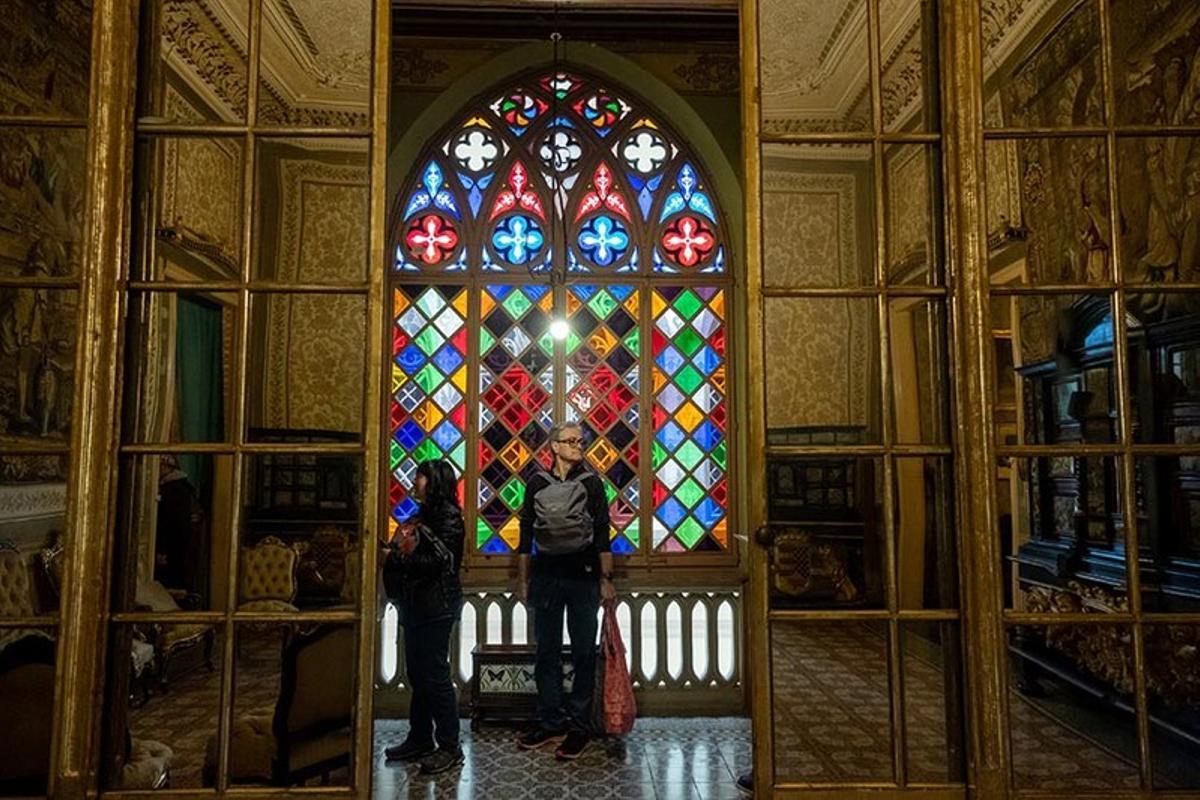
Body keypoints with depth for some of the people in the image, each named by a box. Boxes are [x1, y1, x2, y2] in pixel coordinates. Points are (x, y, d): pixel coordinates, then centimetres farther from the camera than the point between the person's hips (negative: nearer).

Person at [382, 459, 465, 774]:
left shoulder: (448, 516, -11)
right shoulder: (424, 515, 15)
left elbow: (441, 561, -19)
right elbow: (411, 554, 16)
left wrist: (401, 558, -18)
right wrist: (394, 552, -2)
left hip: (436, 606, -9)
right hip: (416, 605, 9)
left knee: (434, 675, -3)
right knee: (417, 674, 14)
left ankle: (450, 747, 6)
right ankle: (420, 740, 25)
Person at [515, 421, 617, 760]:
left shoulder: (591, 482, 0)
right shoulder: (537, 483, 4)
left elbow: (602, 533, 0)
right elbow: (526, 532, 8)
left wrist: (606, 578, -5)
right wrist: (522, 578, 7)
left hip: (583, 576, -2)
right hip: (545, 574, 2)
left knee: (584, 653, 4)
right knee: (547, 652, 8)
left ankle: (579, 726, 14)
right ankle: (551, 723, 20)